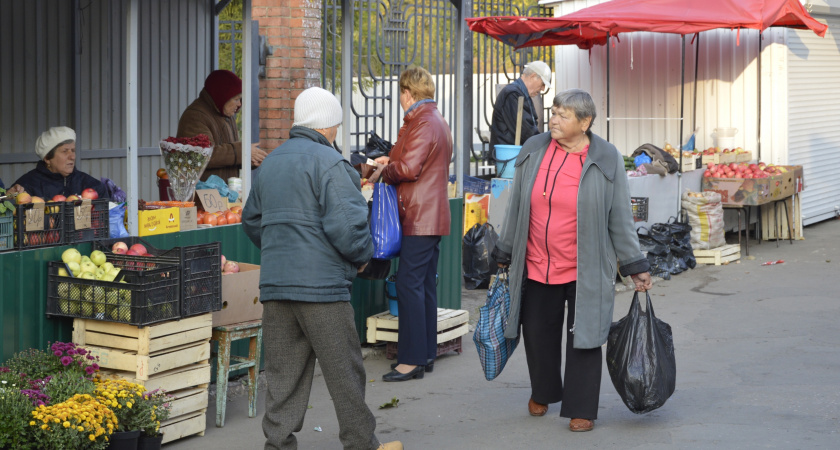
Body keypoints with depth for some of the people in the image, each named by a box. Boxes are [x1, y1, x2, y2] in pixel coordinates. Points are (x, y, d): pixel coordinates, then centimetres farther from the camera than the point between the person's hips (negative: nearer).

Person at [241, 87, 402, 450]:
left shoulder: (270, 162, 15)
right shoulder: (329, 163, -11)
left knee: (282, 374, 10)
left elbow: (252, 220, 26)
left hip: (274, 284, 7)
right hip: (321, 285, -7)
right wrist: (363, 256, -2)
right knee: (344, 372, 4)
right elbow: (346, 224, -20)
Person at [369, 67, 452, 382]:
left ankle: (412, 360, -10)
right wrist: (391, 160, 26)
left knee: (409, 285, -10)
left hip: (419, 219, -11)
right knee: (425, 285, 13)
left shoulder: (423, 123, -14)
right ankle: (426, 354, 18)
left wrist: (383, 171, -5)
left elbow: (408, 168, -21)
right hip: (432, 217, 11)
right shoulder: (437, 121, 18)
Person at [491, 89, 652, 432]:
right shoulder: (533, 152, 2)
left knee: (583, 339, 1)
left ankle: (582, 410, 14)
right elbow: (516, 208, 11)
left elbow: (620, 219, -1)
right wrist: (505, 255, 14)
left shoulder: (605, 160, -7)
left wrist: (635, 266, -1)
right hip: (536, 266, 3)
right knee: (538, 334, 13)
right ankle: (543, 393, 37)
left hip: (584, 271, -3)